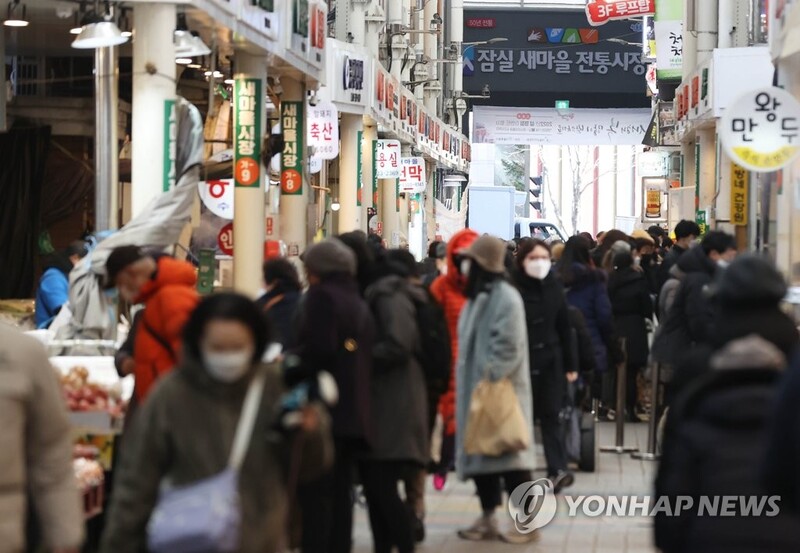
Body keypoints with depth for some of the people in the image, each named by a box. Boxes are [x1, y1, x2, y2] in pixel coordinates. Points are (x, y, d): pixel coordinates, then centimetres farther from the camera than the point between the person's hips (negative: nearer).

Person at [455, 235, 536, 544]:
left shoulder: (506, 298, -14)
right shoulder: (478, 296, 14)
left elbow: (509, 348, -20)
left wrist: (491, 380, -22)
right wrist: (466, 384, 12)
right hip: (475, 387, 9)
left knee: (507, 451, -6)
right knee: (479, 451, 9)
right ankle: (487, 519, 16)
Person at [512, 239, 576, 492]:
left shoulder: (554, 287, 5)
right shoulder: (514, 288, -8)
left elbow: (564, 327, 10)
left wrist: (569, 365, 10)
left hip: (551, 359, 3)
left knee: (550, 415, -2)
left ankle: (557, 470, -9)